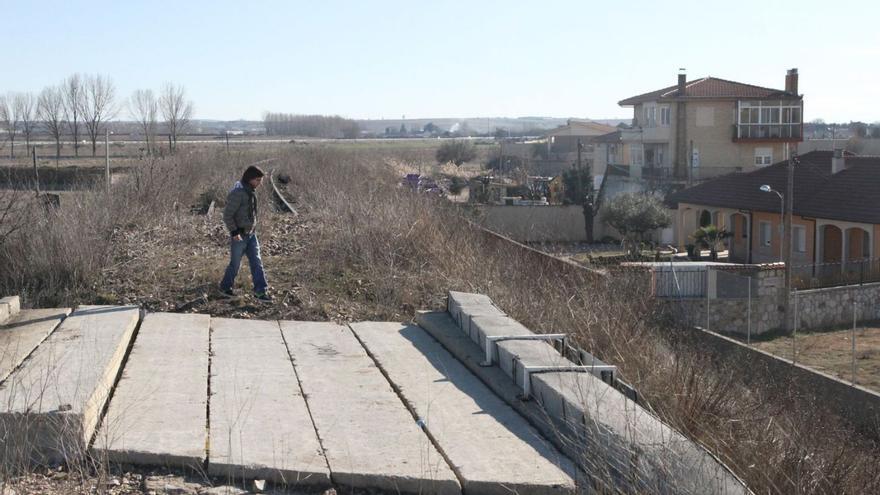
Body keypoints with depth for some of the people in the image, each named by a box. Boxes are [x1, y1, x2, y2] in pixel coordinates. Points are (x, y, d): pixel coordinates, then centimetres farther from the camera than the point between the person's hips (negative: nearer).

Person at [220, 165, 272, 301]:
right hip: (239, 236, -8)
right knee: (235, 264, 7)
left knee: (256, 262, 3)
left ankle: (260, 291, 4)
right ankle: (225, 287, 26)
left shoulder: (250, 191, 6)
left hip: (251, 234, 8)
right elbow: (227, 215, -20)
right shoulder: (238, 193, -21)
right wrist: (234, 232, -25)